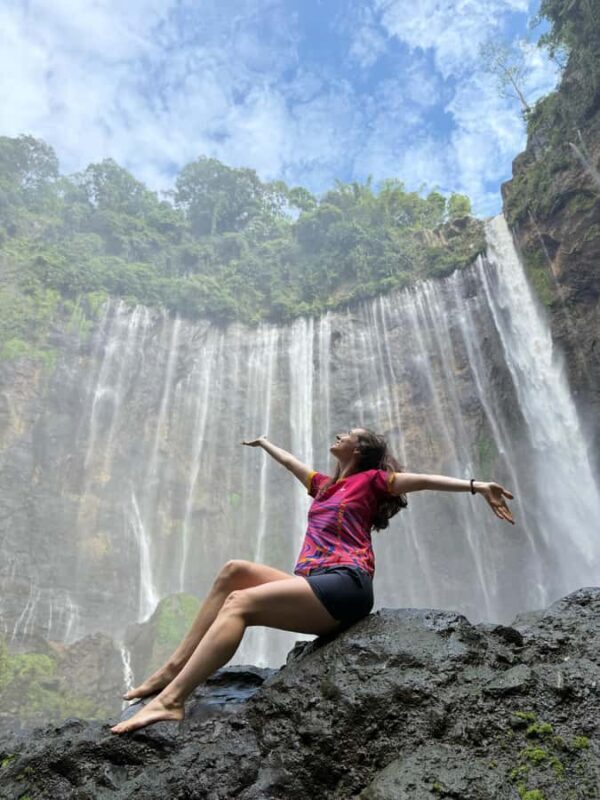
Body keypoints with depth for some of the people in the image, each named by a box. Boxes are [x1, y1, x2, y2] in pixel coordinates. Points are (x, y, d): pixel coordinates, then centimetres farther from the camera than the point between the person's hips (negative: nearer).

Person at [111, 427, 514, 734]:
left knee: (239, 603, -21)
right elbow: (290, 461, 44)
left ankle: (170, 700, -27)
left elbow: (422, 480, -4)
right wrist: (264, 442, 60)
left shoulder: (370, 479, 8)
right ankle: (175, 668, -8)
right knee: (235, 571, -3)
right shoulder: (325, 485, 28)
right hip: (317, 586, 7)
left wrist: (477, 486, -17)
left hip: (344, 585, -7)